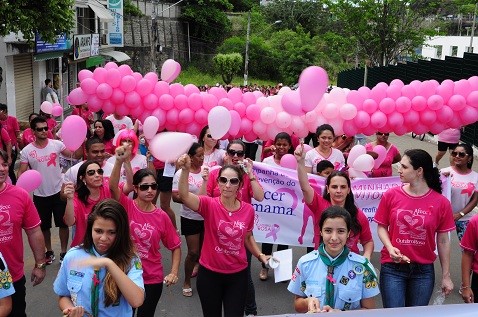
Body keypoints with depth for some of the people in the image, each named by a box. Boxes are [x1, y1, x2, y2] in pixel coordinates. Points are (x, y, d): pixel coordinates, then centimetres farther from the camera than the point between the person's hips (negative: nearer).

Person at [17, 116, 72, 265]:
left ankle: (64, 252, 23)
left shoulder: (56, 144, -7)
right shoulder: (26, 151, -7)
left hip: (59, 191, -1)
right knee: (44, 225, 15)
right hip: (40, 194, 1)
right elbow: (22, 172, -6)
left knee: (63, 223, 7)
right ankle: (49, 252, 34)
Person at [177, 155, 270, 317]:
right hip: (209, 273, -1)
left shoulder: (248, 209, -5)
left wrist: (260, 255, -1)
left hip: (238, 274, 2)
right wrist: (185, 170, -50)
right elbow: (184, 195, -34)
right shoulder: (210, 205, -14)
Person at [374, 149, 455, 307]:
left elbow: (443, 241, 1)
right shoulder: (391, 195, -5)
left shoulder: (441, 202, -6)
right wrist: (390, 248, -15)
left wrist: (446, 276, 4)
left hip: (424, 270, 1)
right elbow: (382, 227, 4)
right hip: (392, 267, 0)